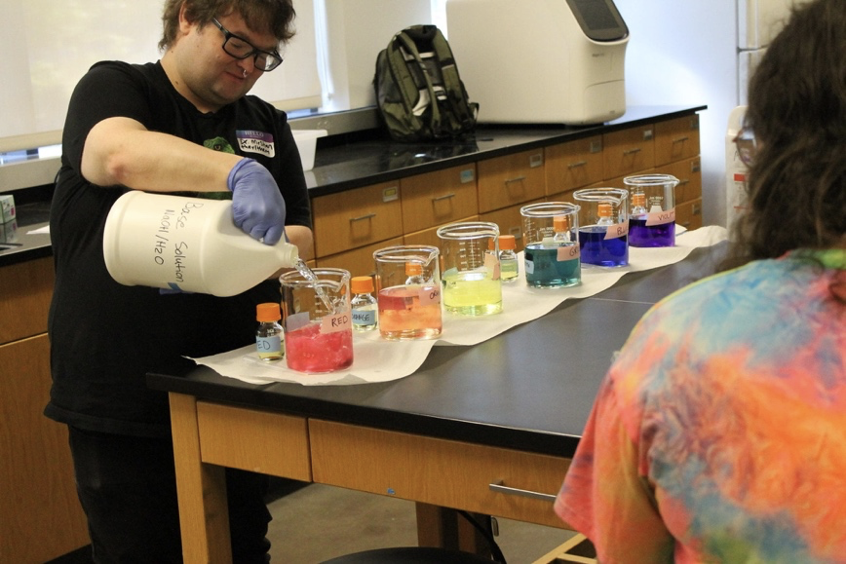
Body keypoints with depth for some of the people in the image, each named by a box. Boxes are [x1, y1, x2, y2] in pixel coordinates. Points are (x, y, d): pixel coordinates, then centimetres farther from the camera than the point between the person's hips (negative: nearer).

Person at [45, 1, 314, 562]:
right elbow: (116, 154, -27)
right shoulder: (114, 88, -3)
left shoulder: (267, 126, 13)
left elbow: (300, 239, 7)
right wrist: (239, 171, -41)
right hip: (123, 407, -4)